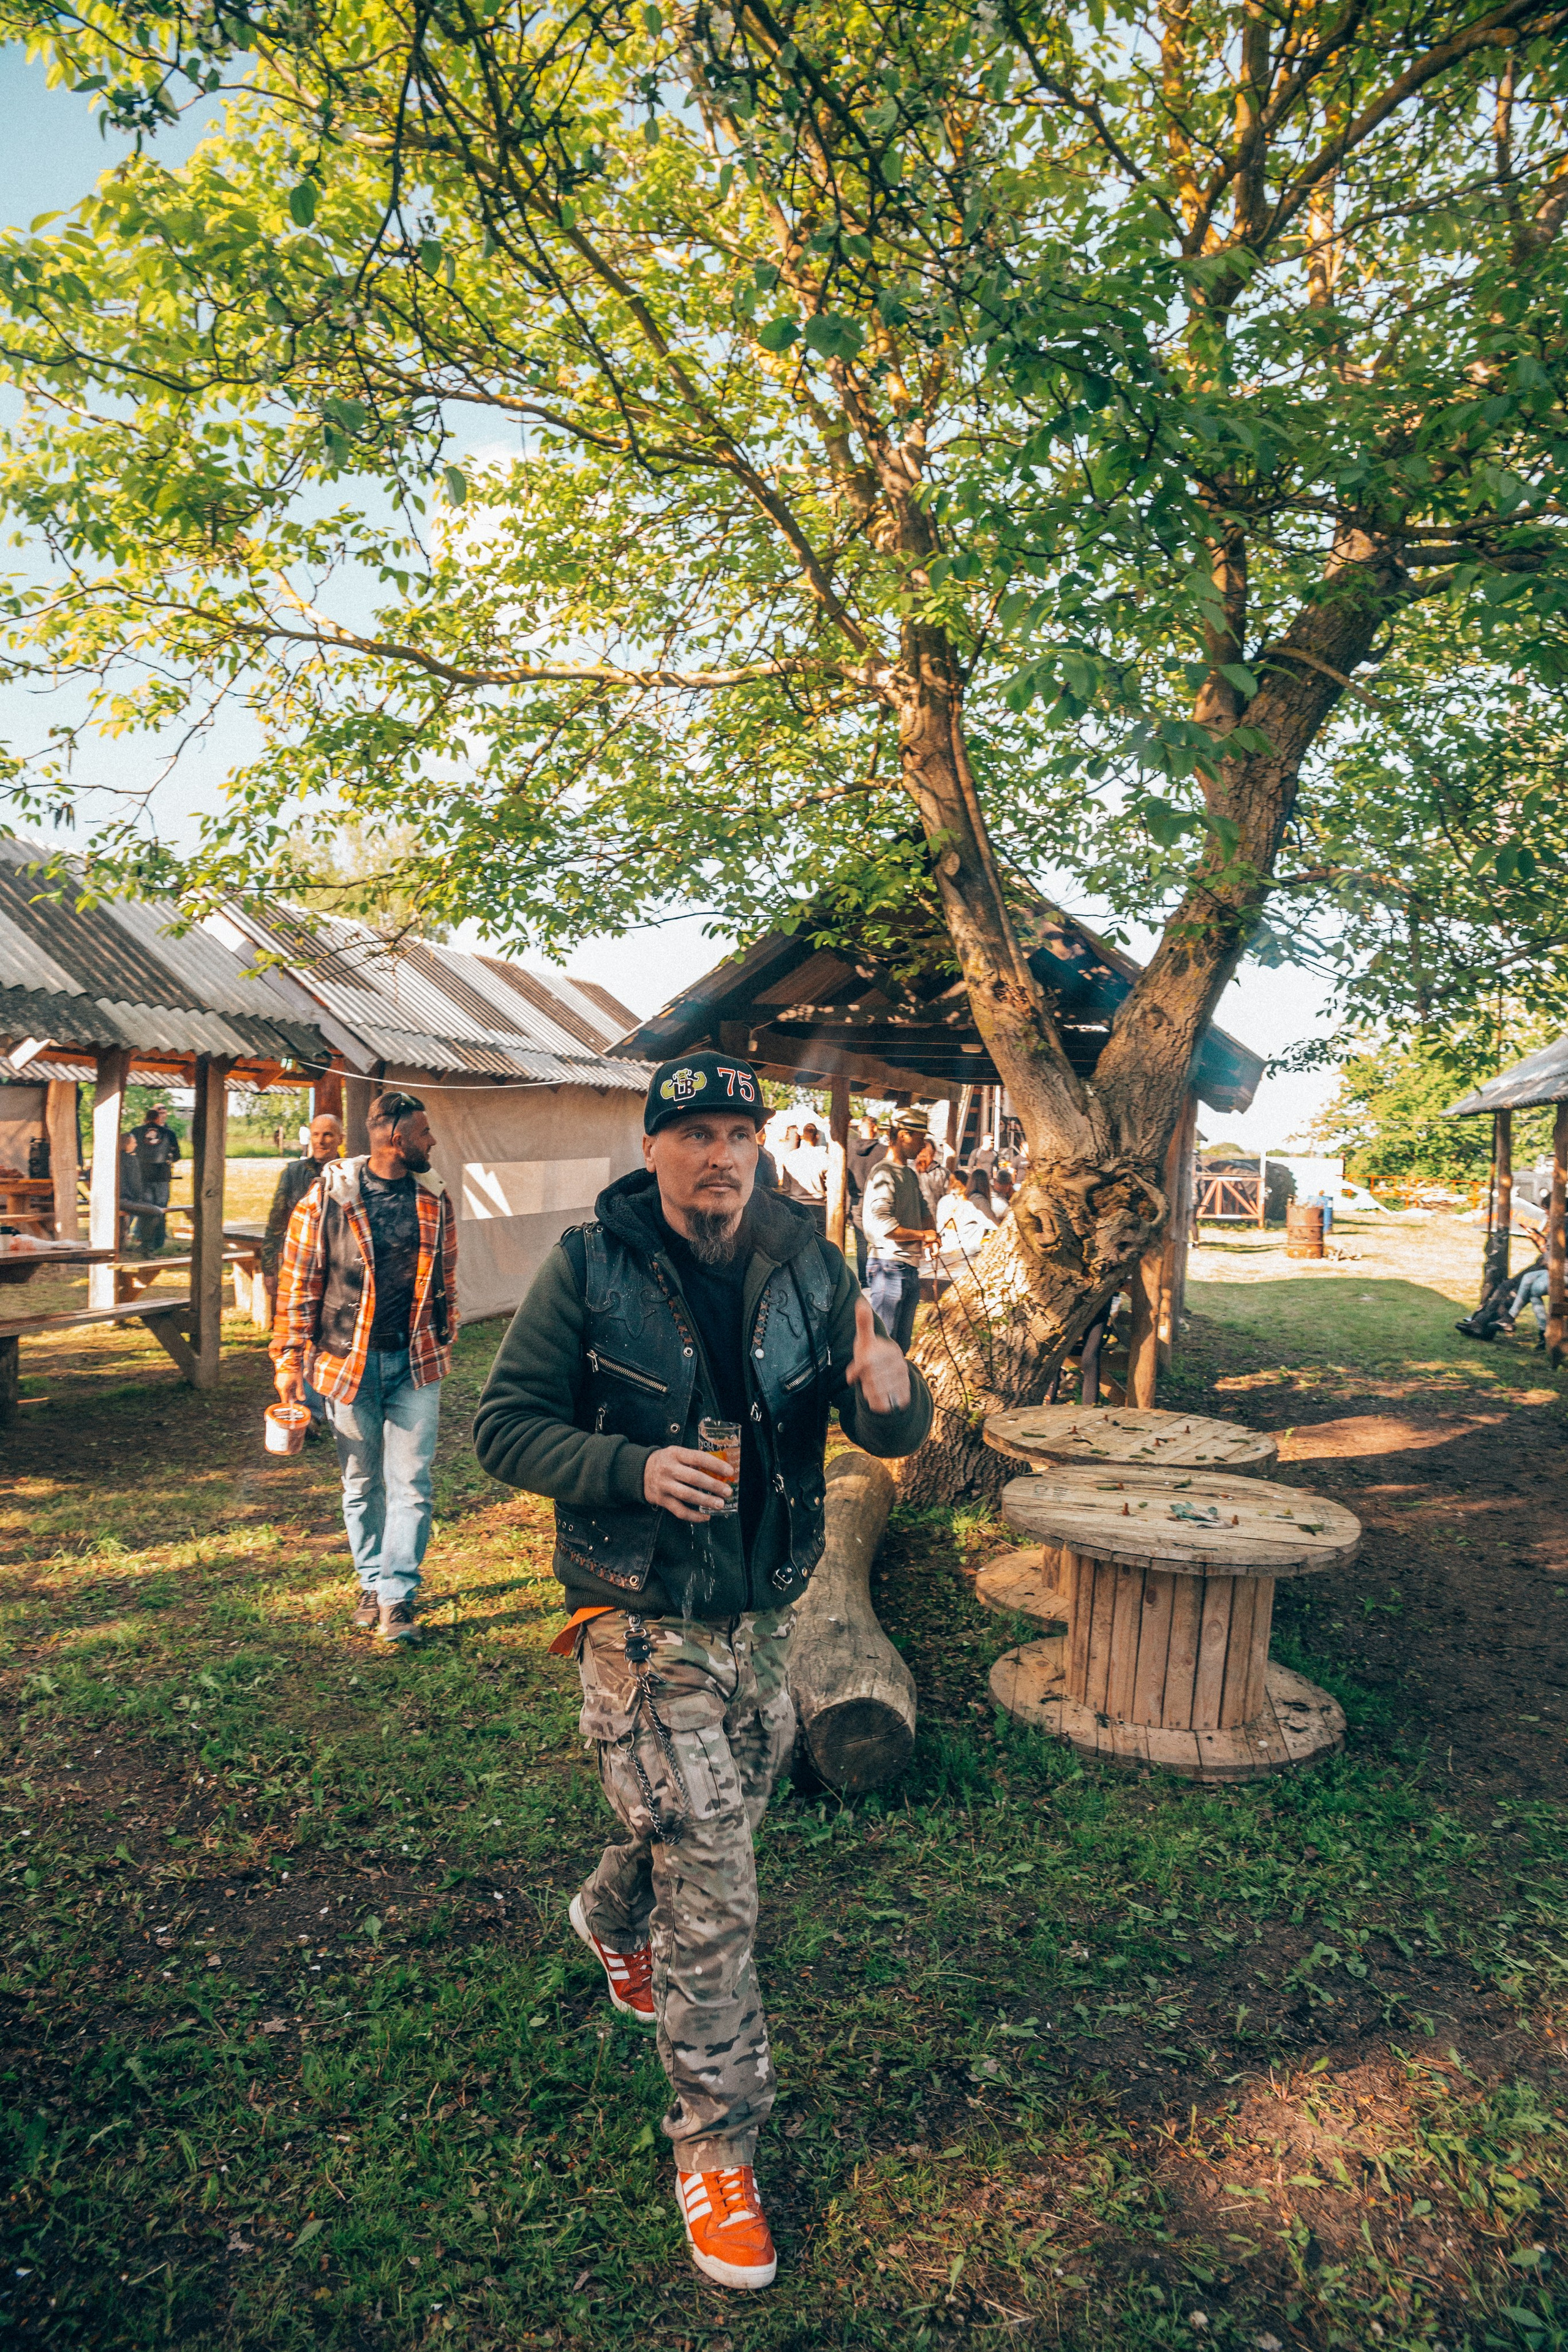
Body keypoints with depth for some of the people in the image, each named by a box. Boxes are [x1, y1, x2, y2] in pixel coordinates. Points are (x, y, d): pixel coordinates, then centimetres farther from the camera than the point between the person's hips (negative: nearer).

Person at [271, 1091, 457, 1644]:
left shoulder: (434, 1200, 3)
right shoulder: (326, 1198, -7)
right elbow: (298, 1283, -2)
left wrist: (444, 1343, 16)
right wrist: (290, 1360, -3)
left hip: (415, 1361, 2)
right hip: (348, 1360, -1)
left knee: (411, 1483, -1)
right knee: (361, 1483, 13)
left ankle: (398, 1597, 7)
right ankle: (372, 1583, 29)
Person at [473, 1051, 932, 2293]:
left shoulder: (806, 1266, -5)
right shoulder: (590, 1268, -14)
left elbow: (892, 1431, -6)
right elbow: (505, 1426, -11)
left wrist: (891, 1394, -30)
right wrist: (635, 1469, -27)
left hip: (763, 1616, 5)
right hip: (645, 1621, -5)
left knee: (720, 1818, 26)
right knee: (712, 1888, -2)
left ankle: (611, 1920, 59)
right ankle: (717, 2147, 21)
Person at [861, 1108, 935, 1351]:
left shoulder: (911, 1174, 16)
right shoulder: (884, 1174, -15)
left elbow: (922, 1209, 27)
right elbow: (883, 1225, -25)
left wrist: (930, 1232, 4)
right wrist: (922, 1235, -14)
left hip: (910, 1267, 10)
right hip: (889, 1267, -10)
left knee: (902, 1343, 15)